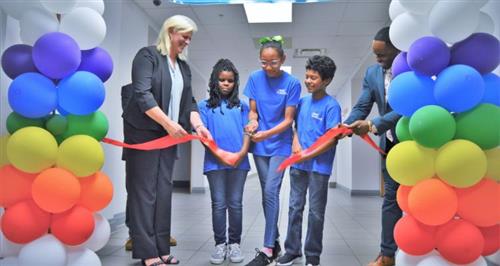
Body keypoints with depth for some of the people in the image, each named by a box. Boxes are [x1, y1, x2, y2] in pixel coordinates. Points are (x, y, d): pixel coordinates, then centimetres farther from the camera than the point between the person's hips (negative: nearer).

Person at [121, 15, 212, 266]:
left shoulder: (183, 66, 15)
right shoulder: (147, 55, -6)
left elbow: (189, 101, 10)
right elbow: (142, 94, -18)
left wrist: (198, 125, -7)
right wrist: (168, 123, -23)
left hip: (168, 135, 7)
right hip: (143, 132, -7)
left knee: (163, 191, 7)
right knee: (144, 191, -3)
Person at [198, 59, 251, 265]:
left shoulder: (242, 106, 13)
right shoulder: (205, 106, 8)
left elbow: (247, 131, 6)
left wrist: (243, 151, -11)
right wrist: (218, 153, -12)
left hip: (239, 162, 1)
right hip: (215, 162, -1)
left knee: (235, 203, 5)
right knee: (218, 204, 2)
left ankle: (234, 243, 16)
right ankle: (220, 244, 13)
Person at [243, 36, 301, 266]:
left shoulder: (292, 83, -10)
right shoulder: (255, 78, -1)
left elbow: (288, 120, -10)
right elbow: (253, 110, 4)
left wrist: (267, 134, -24)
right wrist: (252, 122, -18)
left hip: (280, 145, -3)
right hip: (260, 146, 4)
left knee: (271, 192, -11)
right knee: (267, 194, 9)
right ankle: (275, 242, 23)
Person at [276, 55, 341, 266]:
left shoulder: (331, 105, -10)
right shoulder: (302, 101, 8)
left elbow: (332, 139, -13)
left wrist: (308, 155, -15)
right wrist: (296, 143, -3)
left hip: (319, 166, -5)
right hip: (298, 164, 5)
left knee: (316, 211, 6)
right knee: (295, 207, 11)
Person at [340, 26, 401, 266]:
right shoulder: (372, 73, 1)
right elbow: (361, 107, -3)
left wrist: (373, 125, -33)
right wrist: (347, 125, -22)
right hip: (390, 143, 5)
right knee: (391, 197, 11)